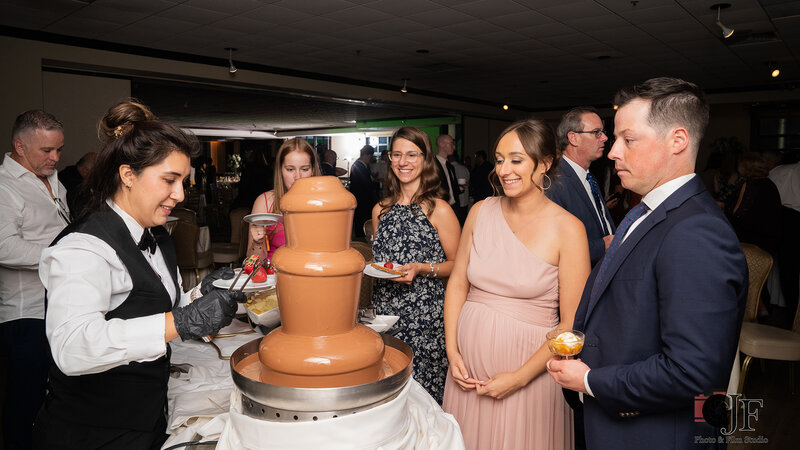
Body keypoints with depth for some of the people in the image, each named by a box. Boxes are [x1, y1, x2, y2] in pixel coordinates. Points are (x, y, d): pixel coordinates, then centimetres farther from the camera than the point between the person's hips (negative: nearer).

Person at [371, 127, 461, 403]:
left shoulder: (439, 210, -6)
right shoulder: (381, 210, 9)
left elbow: (457, 265, -3)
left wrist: (422, 269, -17)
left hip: (425, 315, -4)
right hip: (384, 311, 4)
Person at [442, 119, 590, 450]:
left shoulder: (567, 229, -12)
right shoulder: (481, 212, 0)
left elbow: (571, 324, -11)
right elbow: (458, 283, 5)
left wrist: (520, 377, -13)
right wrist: (452, 351, -4)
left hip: (528, 363, -3)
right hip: (469, 360, 4)